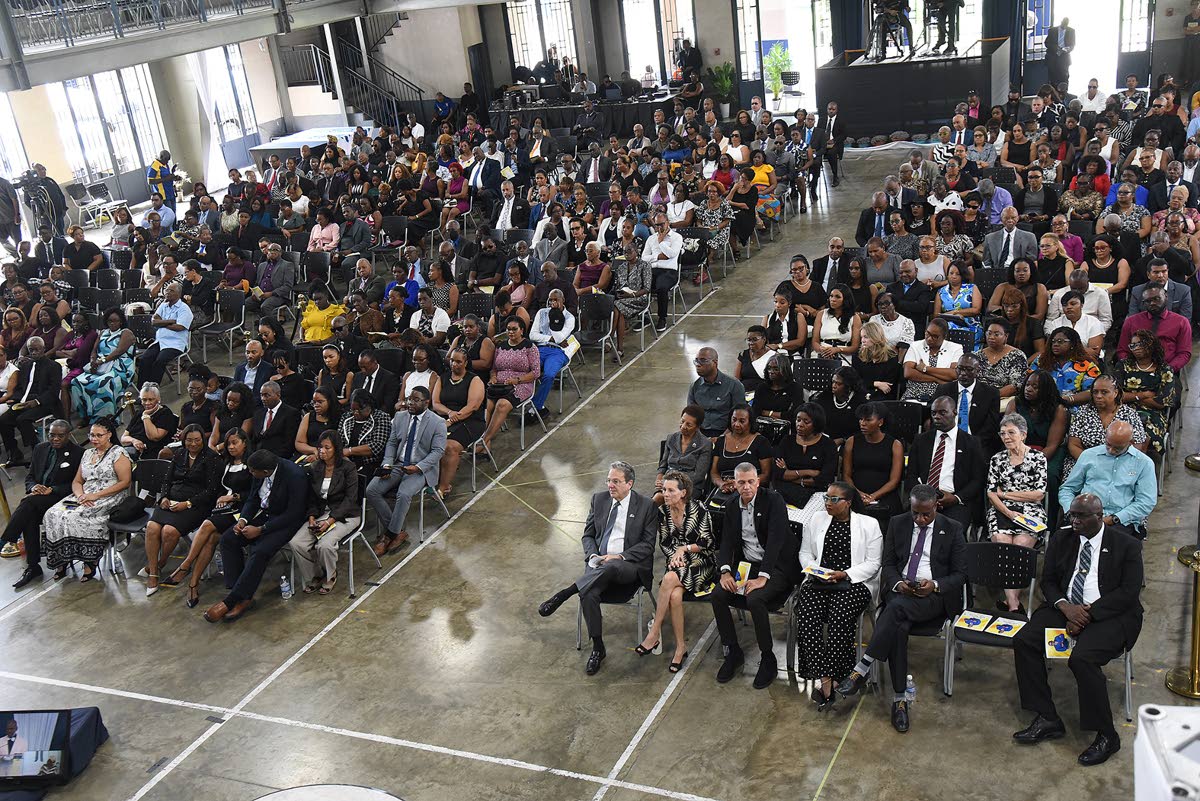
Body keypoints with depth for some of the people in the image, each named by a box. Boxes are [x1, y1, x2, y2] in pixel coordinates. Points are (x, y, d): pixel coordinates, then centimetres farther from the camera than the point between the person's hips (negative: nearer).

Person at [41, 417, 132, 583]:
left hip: (109, 498, -7)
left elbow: (125, 482, -9)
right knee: (53, 514, -19)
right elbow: (77, 481, 19)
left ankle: (89, 563, -23)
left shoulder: (118, 453, 0)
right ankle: (62, 559, -14)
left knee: (74, 517, -31)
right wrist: (80, 495, -5)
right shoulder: (87, 454, 21)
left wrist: (97, 495, -15)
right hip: (85, 496, 7)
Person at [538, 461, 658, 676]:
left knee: (610, 568, -41)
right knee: (588, 595, -29)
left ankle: (562, 595, -34)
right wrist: (593, 556, -5)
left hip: (629, 565, -3)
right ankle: (597, 648, -15)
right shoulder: (599, 499, 13)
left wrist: (619, 557, -14)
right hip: (599, 562, 3)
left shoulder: (647, 506, 1)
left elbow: (647, 544, -2)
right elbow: (588, 535, 17)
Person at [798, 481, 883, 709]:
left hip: (854, 582, -3)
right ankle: (824, 678, -26)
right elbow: (805, 552, 18)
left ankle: (823, 679, -21)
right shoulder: (817, 519, 15)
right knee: (807, 617, -27)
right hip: (818, 580, 3)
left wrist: (844, 574, -13)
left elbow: (873, 564, -1)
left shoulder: (868, 524, 3)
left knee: (840, 618, -31)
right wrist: (814, 569, -4)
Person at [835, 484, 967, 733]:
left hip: (935, 595, -2)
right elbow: (888, 564, 12)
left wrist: (934, 585, -15)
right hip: (900, 589, 2)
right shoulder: (897, 523, 12)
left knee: (898, 607, -36)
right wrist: (898, 584, -10)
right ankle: (899, 698, -26)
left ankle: (862, 669, -34)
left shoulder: (952, 529, 5)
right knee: (898, 626, -32)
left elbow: (960, 574, 4)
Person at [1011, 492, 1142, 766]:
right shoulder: (1061, 540, 10)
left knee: (1082, 658, -31)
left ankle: (1106, 735, -14)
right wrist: (1065, 607, -12)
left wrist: (1088, 613, -18)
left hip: (1110, 614, -5)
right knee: (1024, 641, -17)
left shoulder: (1127, 546, -2)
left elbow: (1129, 591, -10)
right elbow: (1048, 581, 10)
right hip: (1066, 608, 5)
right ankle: (1047, 720, -9)